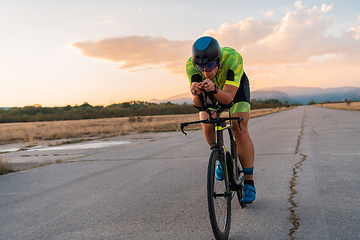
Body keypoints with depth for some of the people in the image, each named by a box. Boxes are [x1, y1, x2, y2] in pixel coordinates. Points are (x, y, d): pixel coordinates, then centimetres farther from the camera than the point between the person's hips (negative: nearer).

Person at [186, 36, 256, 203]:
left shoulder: (233, 58, -41)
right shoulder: (191, 65, -34)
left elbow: (228, 97, -42)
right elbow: (197, 104, -36)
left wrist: (214, 89, -62)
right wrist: (196, 93, -59)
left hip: (235, 87, -2)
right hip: (210, 92, 2)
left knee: (239, 129, -19)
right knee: (207, 128, -19)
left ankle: (249, 183, -7)